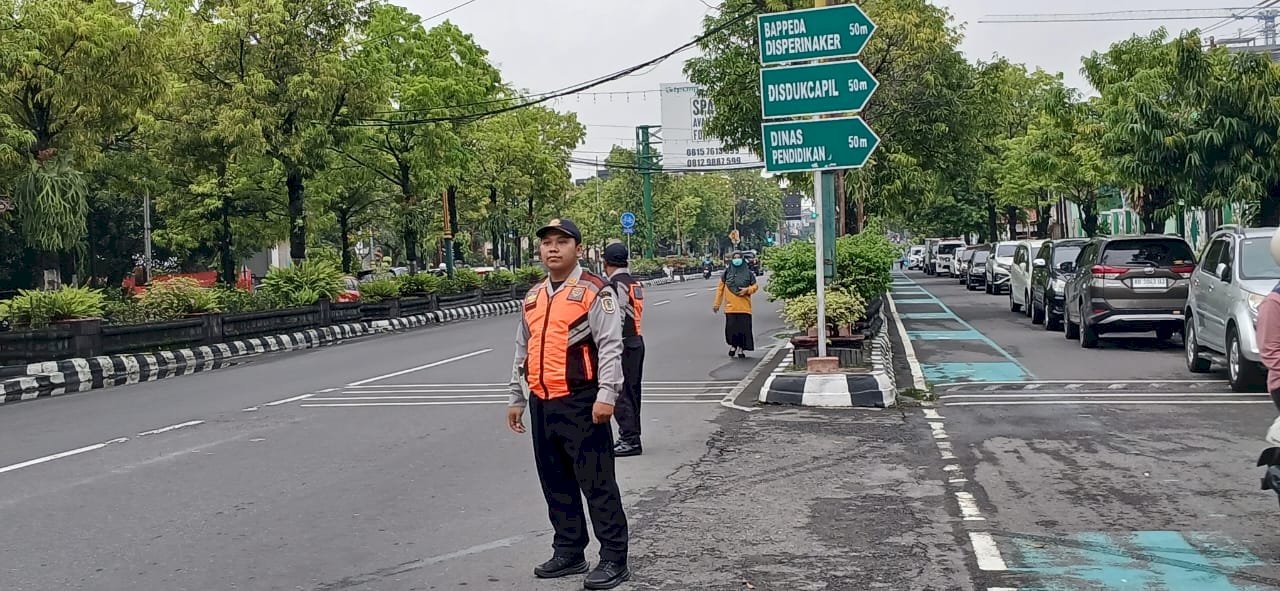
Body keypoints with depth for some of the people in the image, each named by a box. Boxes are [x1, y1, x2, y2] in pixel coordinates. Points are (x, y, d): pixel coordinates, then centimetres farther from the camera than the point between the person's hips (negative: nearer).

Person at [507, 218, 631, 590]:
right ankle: (568, 552, 27)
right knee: (556, 482, 14)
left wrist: (606, 395, -20)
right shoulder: (533, 297, 16)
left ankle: (613, 558, 5)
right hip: (542, 403, 7)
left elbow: (610, 347, -12)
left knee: (596, 482, -3)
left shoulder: (595, 292, -6)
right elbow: (522, 350, 22)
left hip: (580, 402, -7)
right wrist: (516, 399, 21)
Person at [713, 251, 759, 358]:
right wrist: (717, 304, 6)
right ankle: (733, 345, 20)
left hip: (744, 306, 0)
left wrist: (747, 290, -9)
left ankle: (740, 348, 11)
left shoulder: (748, 273, 5)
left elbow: (755, 286, 11)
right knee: (731, 327, -3)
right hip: (730, 306, 0)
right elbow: (720, 288, 9)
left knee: (743, 327, -3)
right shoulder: (727, 272, 6)